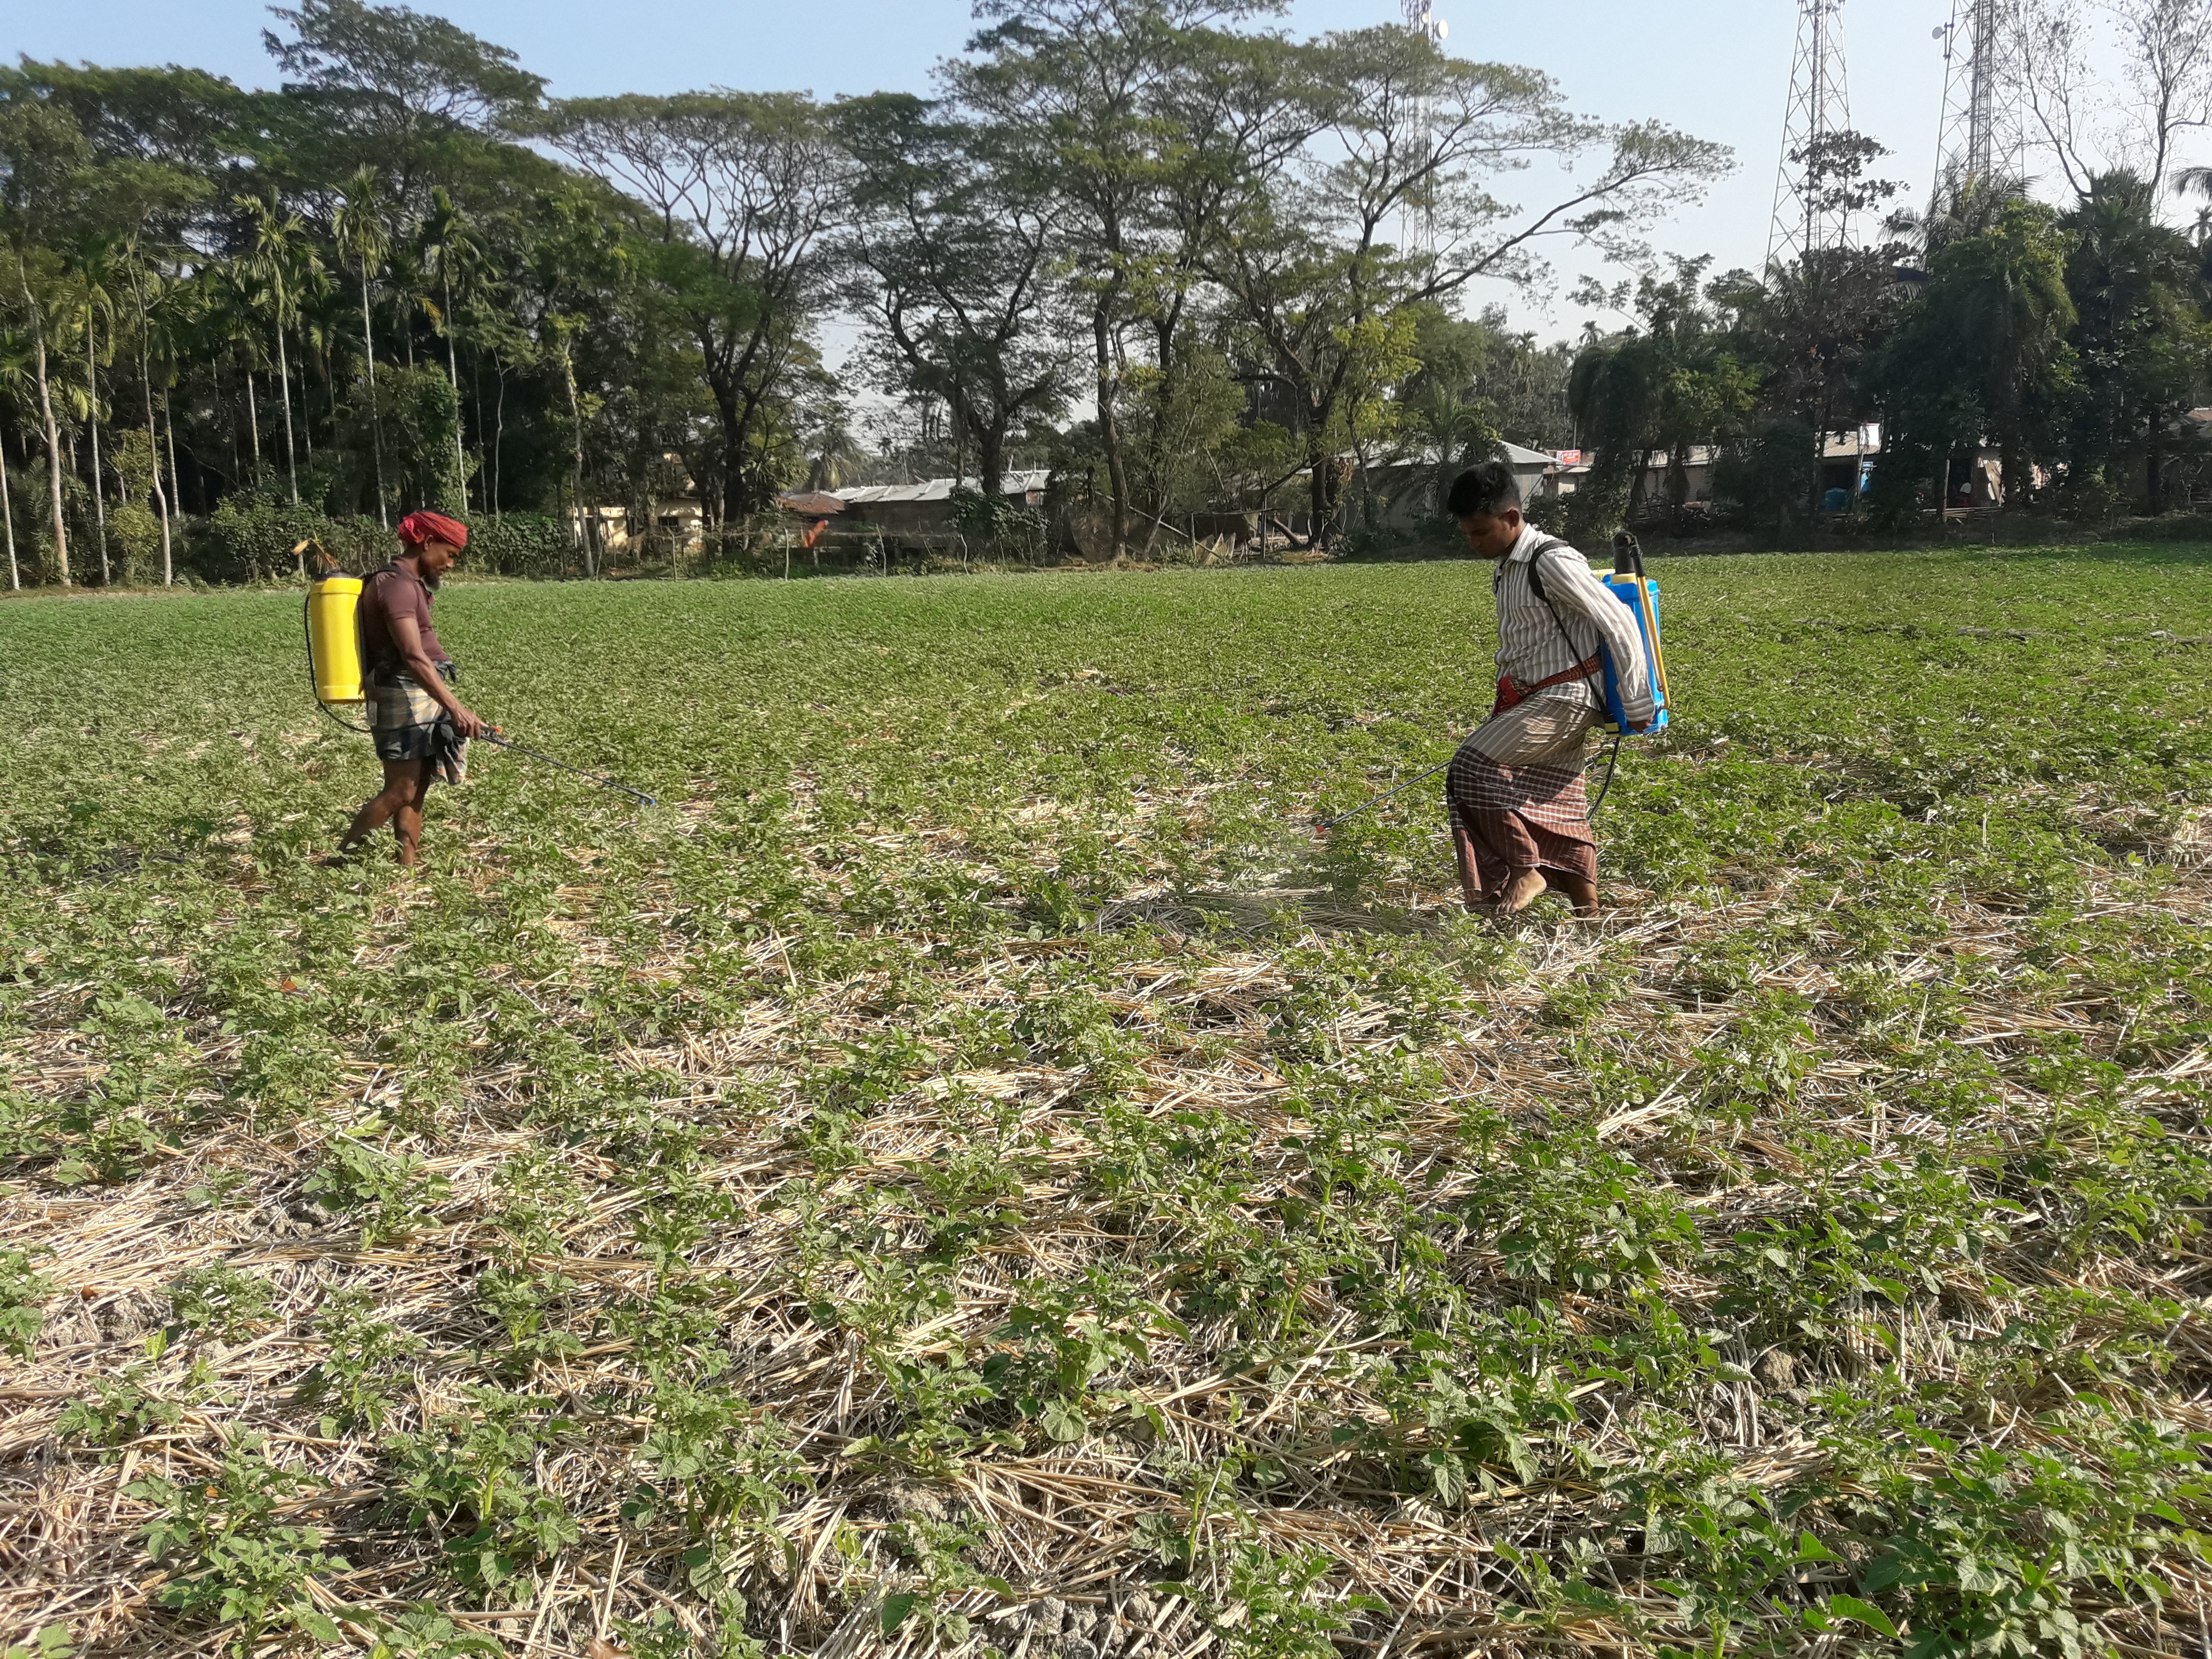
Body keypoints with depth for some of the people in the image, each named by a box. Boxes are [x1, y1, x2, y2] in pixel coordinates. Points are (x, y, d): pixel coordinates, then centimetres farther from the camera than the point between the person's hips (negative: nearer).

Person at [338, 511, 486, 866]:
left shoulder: (409, 584, 17)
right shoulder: (398, 585, -16)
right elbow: (414, 658, -27)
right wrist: (456, 708, -33)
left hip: (423, 700, 10)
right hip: (405, 699, -10)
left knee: (416, 789, 8)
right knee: (400, 792, -8)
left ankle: (407, 864, 10)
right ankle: (341, 858, 2)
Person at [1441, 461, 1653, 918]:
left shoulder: (1552, 562, -18)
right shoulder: (1505, 570, 11)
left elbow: (1619, 623, -18)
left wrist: (1637, 703, -16)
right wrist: (1507, 707, 25)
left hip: (1566, 698, -9)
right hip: (1535, 699, 9)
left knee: (1473, 766, -15)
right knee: (1557, 804, 10)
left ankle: (1524, 870, -4)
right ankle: (1587, 909, 17)